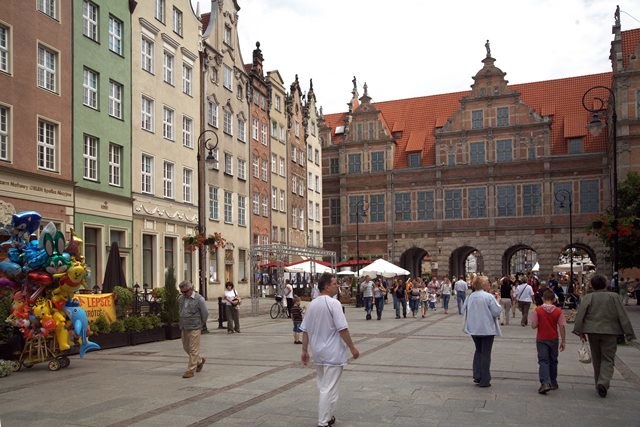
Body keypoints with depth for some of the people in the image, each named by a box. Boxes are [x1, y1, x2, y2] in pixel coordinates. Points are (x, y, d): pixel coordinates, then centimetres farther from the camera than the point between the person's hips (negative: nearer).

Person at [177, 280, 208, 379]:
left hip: (194, 329, -7)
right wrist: (181, 324, 15)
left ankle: (191, 370, 3)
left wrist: (200, 326, 3)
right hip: (184, 328, 7)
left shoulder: (199, 299, -12)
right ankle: (200, 361, 36)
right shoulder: (180, 299, 5)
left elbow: (205, 314, -6)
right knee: (186, 348, 14)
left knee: (193, 350, -3)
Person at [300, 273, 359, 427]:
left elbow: (305, 330, 8)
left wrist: (304, 350, 14)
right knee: (329, 389, 0)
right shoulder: (333, 303, -16)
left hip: (318, 353, 8)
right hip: (332, 354, -7)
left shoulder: (312, 304, 6)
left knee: (323, 386, 21)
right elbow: (342, 329, -19)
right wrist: (352, 348, -10)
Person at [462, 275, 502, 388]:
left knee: (478, 351, 21)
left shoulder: (470, 297, 1)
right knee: (486, 353, 4)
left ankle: (477, 376, 20)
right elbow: (497, 312, -15)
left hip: (473, 329, 5)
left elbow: (464, 310, 7)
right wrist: (497, 301, -1)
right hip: (487, 329, -5)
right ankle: (484, 380, 5)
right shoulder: (489, 297, -15)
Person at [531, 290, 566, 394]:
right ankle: (553, 383, 27)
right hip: (553, 339, 2)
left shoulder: (537, 310, -10)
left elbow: (533, 325, -10)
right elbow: (562, 327, -5)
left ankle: (545, 383, -19)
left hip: (541, 339, -2)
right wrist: (563, 341, 2)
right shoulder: (558, 311, -6)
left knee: (543, 361, -2)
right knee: (553, 361, 17)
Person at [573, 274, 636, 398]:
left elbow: (580, 315, -8)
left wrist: (580, 332, -4)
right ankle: (603, 382, -17)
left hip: (592, 332, 1)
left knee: (596, 359, 14)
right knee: (608, 359, 3)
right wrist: (629, 333, 4)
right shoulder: (614, 297, -1)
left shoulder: (588, 298, -1)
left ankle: (599, 384, 22)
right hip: (610, 332, -1)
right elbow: (622, 316, 0)